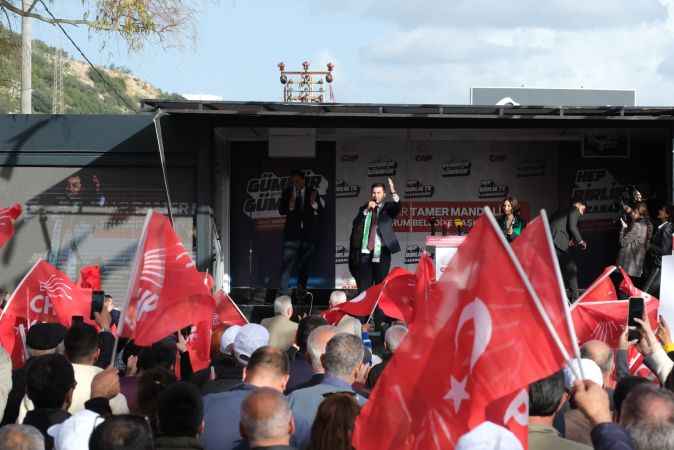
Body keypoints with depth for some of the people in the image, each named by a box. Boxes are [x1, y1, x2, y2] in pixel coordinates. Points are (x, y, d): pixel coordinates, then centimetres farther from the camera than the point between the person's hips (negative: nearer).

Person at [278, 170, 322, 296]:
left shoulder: (312, 193, 3)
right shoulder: (287, 193, 4)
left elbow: (321, 211, -1)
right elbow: (281, 211, 0)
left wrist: (314, 204, -20)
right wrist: (290, 206, -20)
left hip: (309, 233, 1)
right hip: (292, 233, -1)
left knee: (305, 265, 10)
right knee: (287, 262, -11)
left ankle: (301, 290, 21)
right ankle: (283, 292, -14)